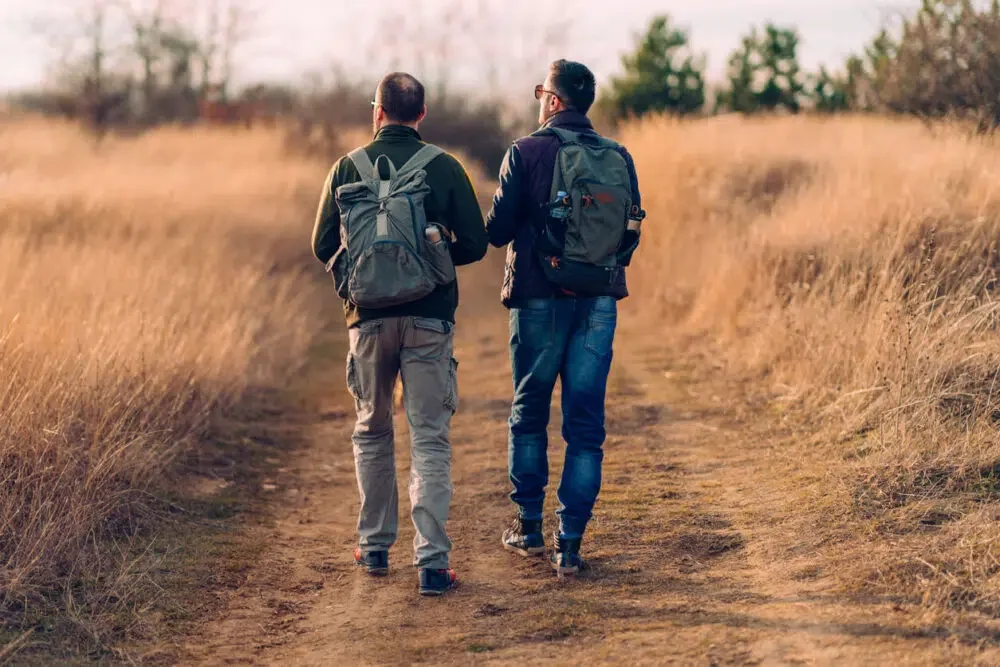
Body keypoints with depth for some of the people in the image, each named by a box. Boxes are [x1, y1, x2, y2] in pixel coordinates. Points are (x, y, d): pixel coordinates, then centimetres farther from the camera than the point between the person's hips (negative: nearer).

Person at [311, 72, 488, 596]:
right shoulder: (443, 168, -2)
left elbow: (322, 246, 4)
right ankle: (431, 560, -6)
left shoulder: (348, 169, 1)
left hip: (368, 318, 1)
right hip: (428, 319, -1)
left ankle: (374, 547, 24)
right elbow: (475, 244, -1)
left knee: (372, 432, 18)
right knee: (430, 438, 1)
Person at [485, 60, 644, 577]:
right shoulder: (620, 159, 4)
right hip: (600, 301, 3)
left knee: (529, 415, 14)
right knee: (586, 423, 4)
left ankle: (529, 528, 19)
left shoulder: (528, 153, -8)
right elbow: (631, 234, 8)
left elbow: (497, 231, -7)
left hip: (542, 298, -3)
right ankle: (570, 543, 2)